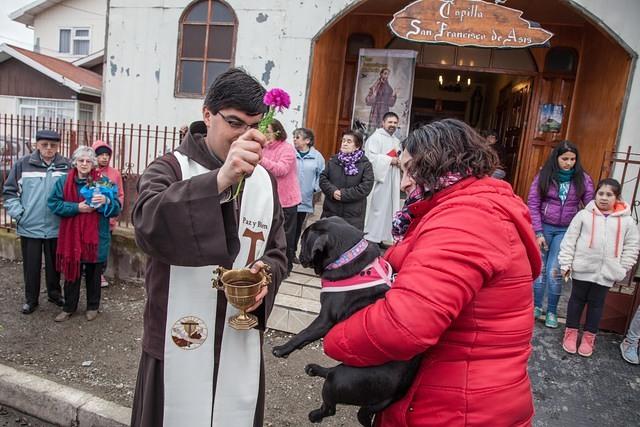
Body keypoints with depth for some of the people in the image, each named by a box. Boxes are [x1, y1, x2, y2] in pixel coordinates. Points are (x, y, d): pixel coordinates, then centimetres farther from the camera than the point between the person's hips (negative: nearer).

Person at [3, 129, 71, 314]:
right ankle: (31, 299, 26)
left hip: (56, 227, 1)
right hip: (29, 227, 0)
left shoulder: (66, 166, -3)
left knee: (54, 264, 14)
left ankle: (55, 294, 32)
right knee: (31, 266, 11)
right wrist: (18, 213, -7)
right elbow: (9, 191, 1)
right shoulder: (23, 164, -4)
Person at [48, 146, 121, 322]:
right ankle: (69, 307, 27)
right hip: (71, 235, 1)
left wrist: (106, 201, -26)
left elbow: (116, 208, -5)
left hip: (96, 235, -1)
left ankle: (93, 306, 27)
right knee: (72, 271, 10)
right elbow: (53, 203, -3)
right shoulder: (64, 182, 2)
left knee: (93, 273, 11)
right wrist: (76, 207, -16)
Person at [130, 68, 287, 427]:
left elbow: (277, 252, 13)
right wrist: (221, 179, -41)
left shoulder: (264, 181, 7)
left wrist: (266, 273, -9)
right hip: (178, 343, -3)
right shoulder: (170, 168, -7)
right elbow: (149, 225, -28)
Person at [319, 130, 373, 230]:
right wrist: (332, 191, -14)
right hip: (330, 212, 4)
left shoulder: (365, 164, -3)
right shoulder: (333, 160, 10)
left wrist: (344, 194, -17)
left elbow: (366, 187, -12)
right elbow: (323, 178, 6)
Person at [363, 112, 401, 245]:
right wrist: (390, 160, -17)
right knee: (375, 208, -7)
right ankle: (369, 237, 1)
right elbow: (372, 157, -20)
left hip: (391, 181, 8)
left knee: (386, 208, 9)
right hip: (378, 178, -8)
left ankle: (379, 237, 17)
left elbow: (399, 158, 25)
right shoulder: (375, 137, -8)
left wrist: (400, 161, 2)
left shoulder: (396, 141, 19)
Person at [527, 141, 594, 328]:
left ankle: (552, 312, 16)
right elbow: (532, 204, -5)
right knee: (539, 268, 7)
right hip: (543, 227, 0)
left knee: (554, 272, -1)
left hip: (566, 231, 0)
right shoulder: (544, 176, -4)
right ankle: (536, 307, 23)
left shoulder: (582, 179, -1)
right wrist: (538, 232, -9)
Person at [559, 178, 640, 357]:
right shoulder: (584, 215, -4)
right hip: (582, 268, -1)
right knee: (577, 300, 10)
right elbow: (569, 240, -2)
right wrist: (566, 263, -4)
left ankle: (589, 337, 24)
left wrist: (622, 268, 2)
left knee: (596, 304, 12)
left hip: (607, 272, 1)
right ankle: (571, 333, 22)